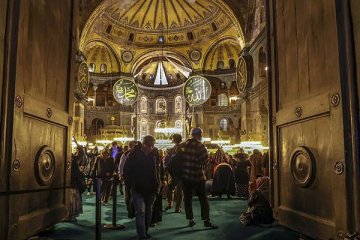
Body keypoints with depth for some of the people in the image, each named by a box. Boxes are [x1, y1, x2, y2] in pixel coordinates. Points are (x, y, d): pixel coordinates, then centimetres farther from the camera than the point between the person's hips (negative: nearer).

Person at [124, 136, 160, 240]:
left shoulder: (154, 155, 3)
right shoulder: (134, 155, -7)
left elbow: (158, 171, 10)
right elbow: (126, 170, -3)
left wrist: (157, 184, 3)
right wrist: (130, 184, -7)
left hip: (151, 189, 4)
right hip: (137, 188, -4)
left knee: (148, 211, 13)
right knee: (140, 211, -10)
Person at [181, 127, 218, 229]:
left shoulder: (184, 145, 2)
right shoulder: (200, 145, -12)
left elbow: (181, 158, 6)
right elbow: (205, 159, -15)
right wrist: (201, 165, 4)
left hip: (185, 176, 4)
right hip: (197, 176, -4)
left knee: (187, 198, 11)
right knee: (203, 198, 4)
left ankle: (190, 220, 15)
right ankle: (206, 220, 2)